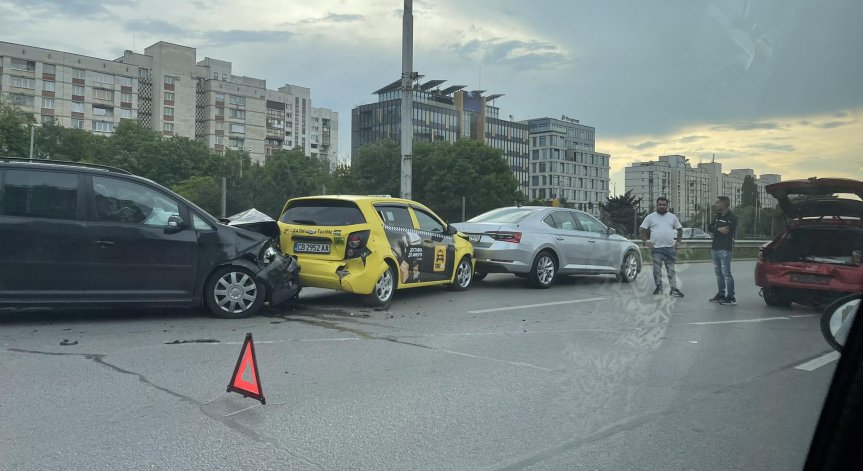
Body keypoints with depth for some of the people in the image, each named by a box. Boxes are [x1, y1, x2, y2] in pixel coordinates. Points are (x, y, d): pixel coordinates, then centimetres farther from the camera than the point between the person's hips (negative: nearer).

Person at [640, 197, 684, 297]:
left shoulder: (672, 217, 10)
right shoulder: (650, 217, 3)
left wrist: (678, 241, 4)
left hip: (670, 247, 1)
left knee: (671, 269, 2)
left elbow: (680, 229, 16)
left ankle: (674, 289, 2)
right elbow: (641, 229, 3)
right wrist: (645, 241, -7)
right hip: (656, 248, -1)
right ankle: (659, 287, 17)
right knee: (657, 269, 4)